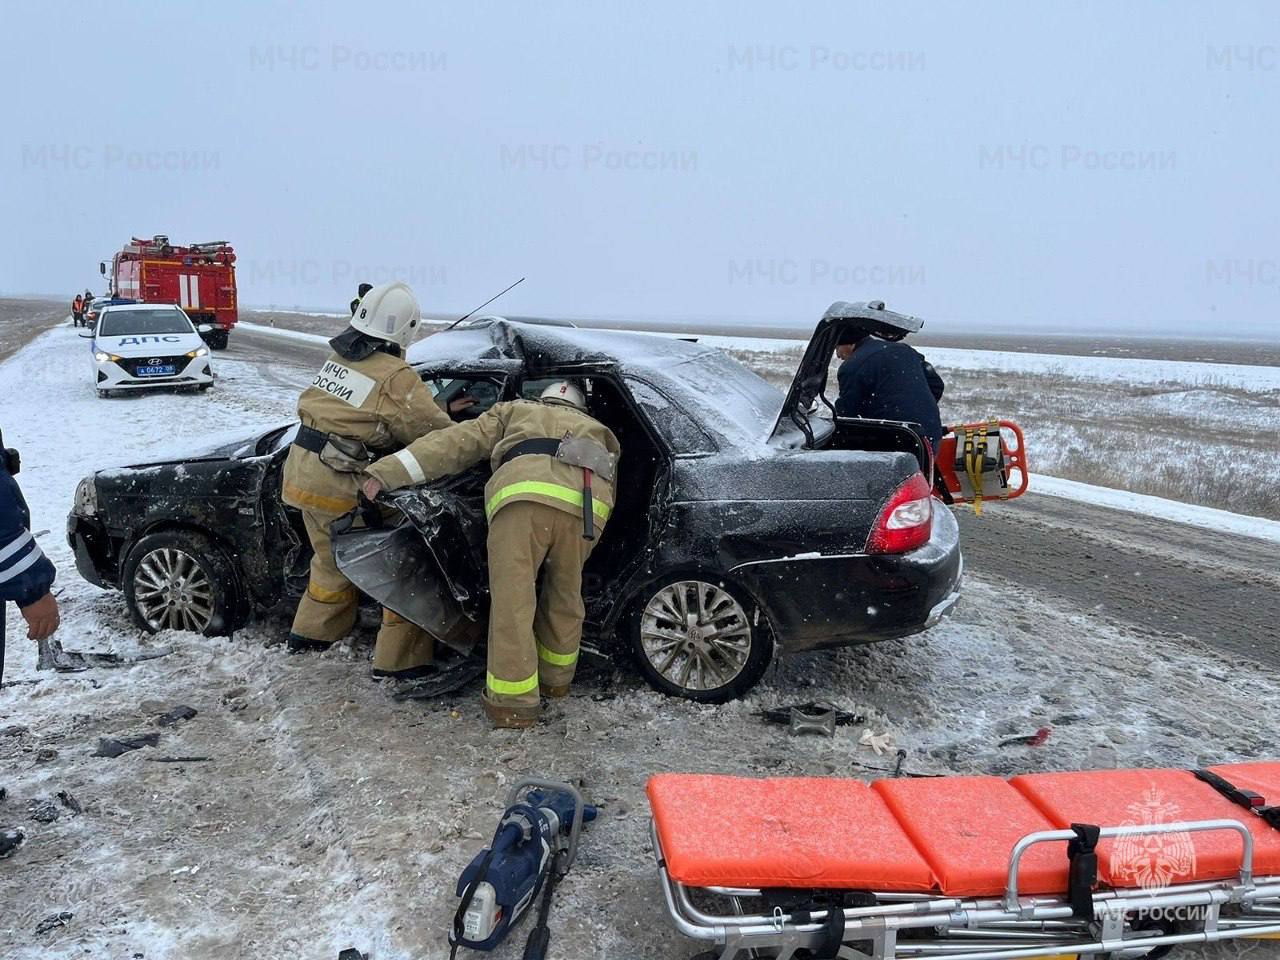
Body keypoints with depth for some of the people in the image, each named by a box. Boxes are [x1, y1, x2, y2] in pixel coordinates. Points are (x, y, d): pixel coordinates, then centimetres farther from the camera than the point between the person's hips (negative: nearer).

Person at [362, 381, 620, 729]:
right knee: (565, 597, 21)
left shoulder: (514, 411, 36)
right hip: (591, 503, 3)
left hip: (526, 492, -3)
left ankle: (515, 700, 4)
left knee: (513, 599, 2)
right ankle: (556, 678, 34)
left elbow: (456, 442, 25)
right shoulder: (600, 432, 43)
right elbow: (610, 475, 34)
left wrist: (391, 470, 20)